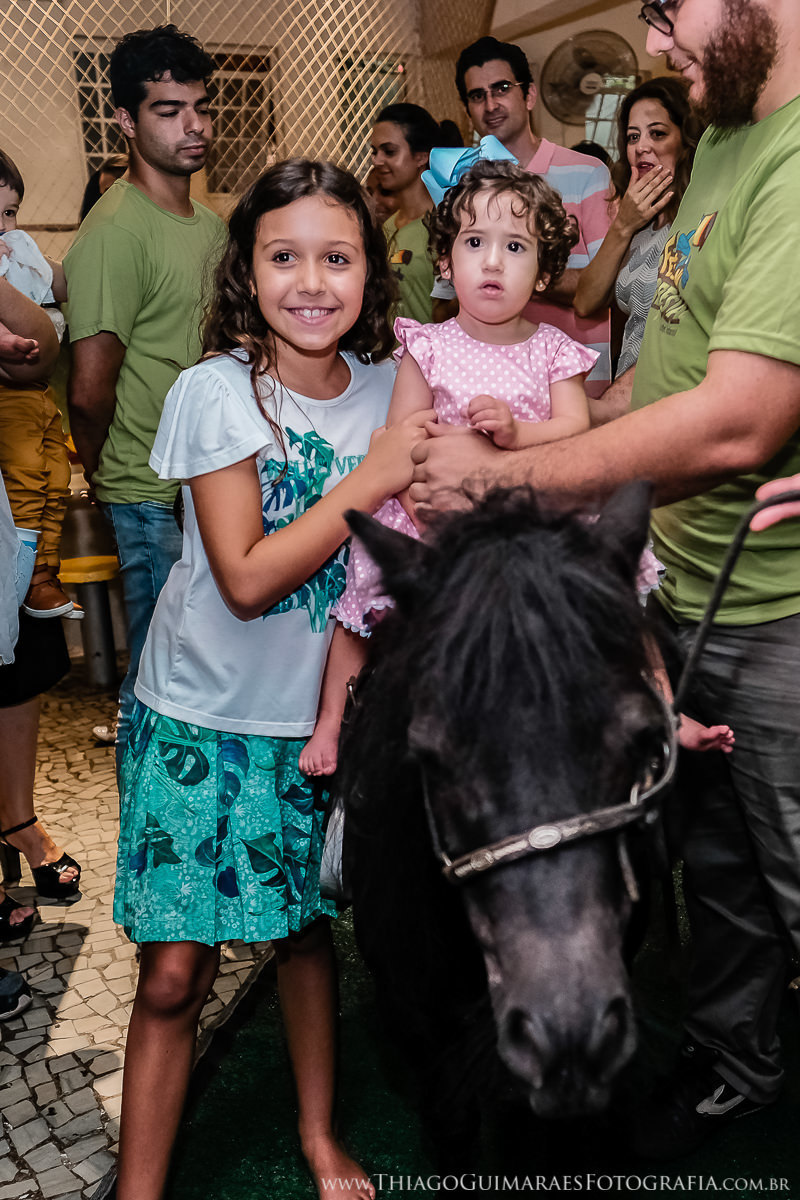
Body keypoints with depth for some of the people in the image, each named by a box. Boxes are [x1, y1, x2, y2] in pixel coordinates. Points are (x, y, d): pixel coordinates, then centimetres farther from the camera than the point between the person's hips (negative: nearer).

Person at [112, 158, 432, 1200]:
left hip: (317, 711, 4)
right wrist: (367, 483, -22)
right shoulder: (216, 392, -15)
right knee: (177, 972, 0)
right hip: (204, 717, -3)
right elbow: (247, 580, -20)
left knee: (308, 926, 17)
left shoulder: (386, 390, -2)